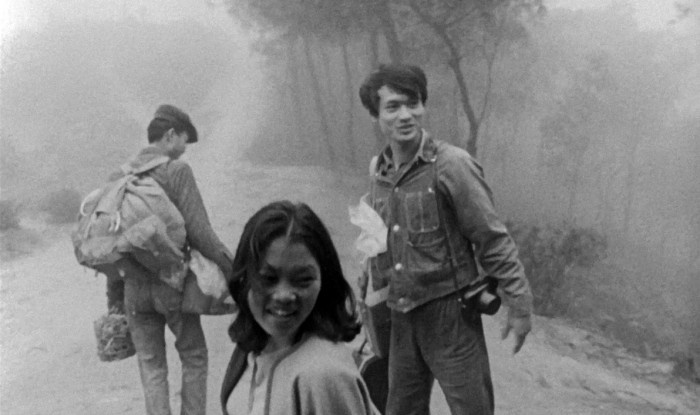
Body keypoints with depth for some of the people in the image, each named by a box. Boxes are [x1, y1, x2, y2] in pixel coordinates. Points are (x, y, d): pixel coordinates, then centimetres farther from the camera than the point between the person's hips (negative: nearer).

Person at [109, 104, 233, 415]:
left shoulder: (118, 177, 6)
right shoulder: (177, 171, -10)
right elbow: (199, 233, -17)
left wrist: (114, 297, 16)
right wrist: (235, 271, -8)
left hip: (135, 287, 4)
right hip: (173, 283, -4)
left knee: (151, 367, 12)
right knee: (194, 357, 15)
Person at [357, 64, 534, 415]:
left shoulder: (451, 165, -15)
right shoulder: (379, 173, 4)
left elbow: (493, 240, -13)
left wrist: (519, 305, -13)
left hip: (449, 313, -6)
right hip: (400, 318, 6)